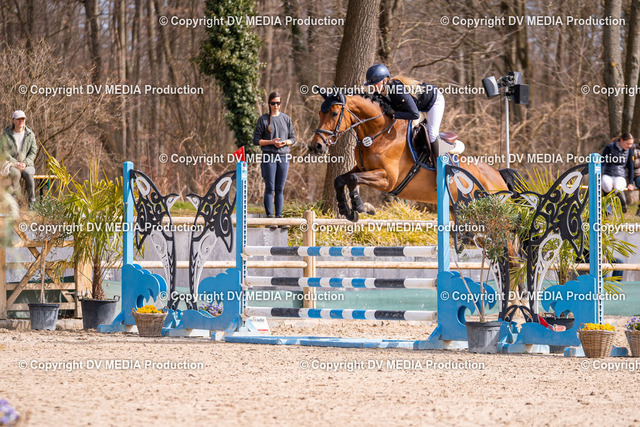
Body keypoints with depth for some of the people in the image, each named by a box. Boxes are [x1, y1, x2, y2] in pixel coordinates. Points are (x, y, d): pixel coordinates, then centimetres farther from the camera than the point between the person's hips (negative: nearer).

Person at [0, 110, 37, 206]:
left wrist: (25, 163, -12)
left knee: (28, 174, -35)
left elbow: (33, 152, 6)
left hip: (27, 165, 1)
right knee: (16, 174, -37)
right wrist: (16, 163, -16)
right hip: (11, 165, -1)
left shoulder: (30, 135, 8)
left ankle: (32, 201, -32)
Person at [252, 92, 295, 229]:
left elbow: (293, 139, 14)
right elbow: (256, 140, 0)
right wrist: (272, 142, -13)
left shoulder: (286, 119, 9)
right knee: (270, 188, -5)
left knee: (280, 189, 5)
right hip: (269, 157, -3)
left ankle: (279, 216, 8)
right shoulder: (263, 119, 0)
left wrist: (285, 142, -8)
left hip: (283, 157, 3)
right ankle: (269, 217, -6)